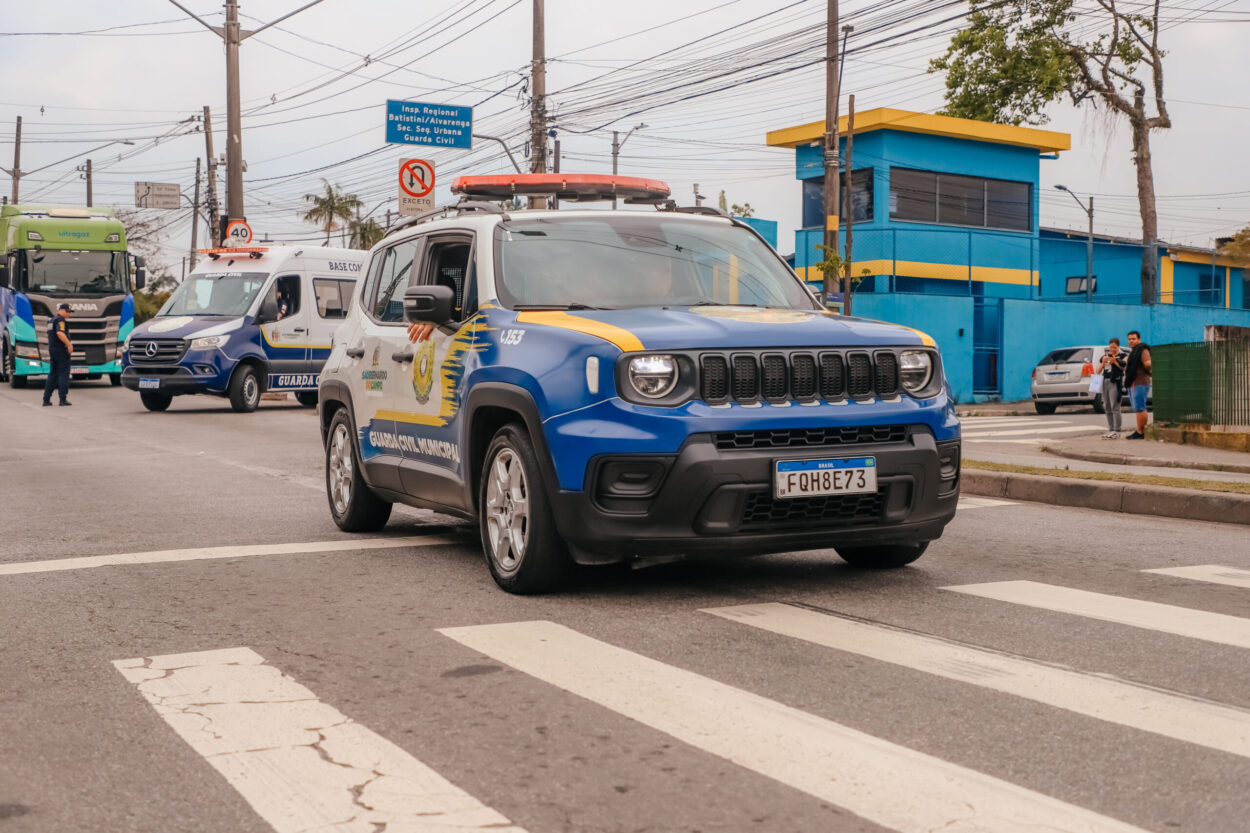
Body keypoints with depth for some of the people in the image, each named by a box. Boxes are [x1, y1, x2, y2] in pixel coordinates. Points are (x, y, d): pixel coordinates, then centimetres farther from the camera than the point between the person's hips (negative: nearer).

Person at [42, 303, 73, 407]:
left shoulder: (52, 320, 19)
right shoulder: (60, 320, -12)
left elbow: (49, 335, 27)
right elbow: (60, 333, -28)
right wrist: (69, 344, -25)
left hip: (52, 349, 9)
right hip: (61, 350, -9)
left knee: (52, 374, 11)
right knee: (63, 374, -5)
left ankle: (46, 399, 9)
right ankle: (63, 399, -7)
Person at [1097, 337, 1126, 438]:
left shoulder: (1122, 357, 3)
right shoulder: (1104, 356, 16)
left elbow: (1124, 367, -12)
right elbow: (1098, 371, 12)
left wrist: (1115, 361, -22)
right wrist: (1103, 363, -5)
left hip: (1116, 382, -6)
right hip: (1105, 382, 6)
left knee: (1115, 408, -11)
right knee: (1107, 409, 8)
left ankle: (1116, 431, -10)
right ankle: (1110, 429, 15)